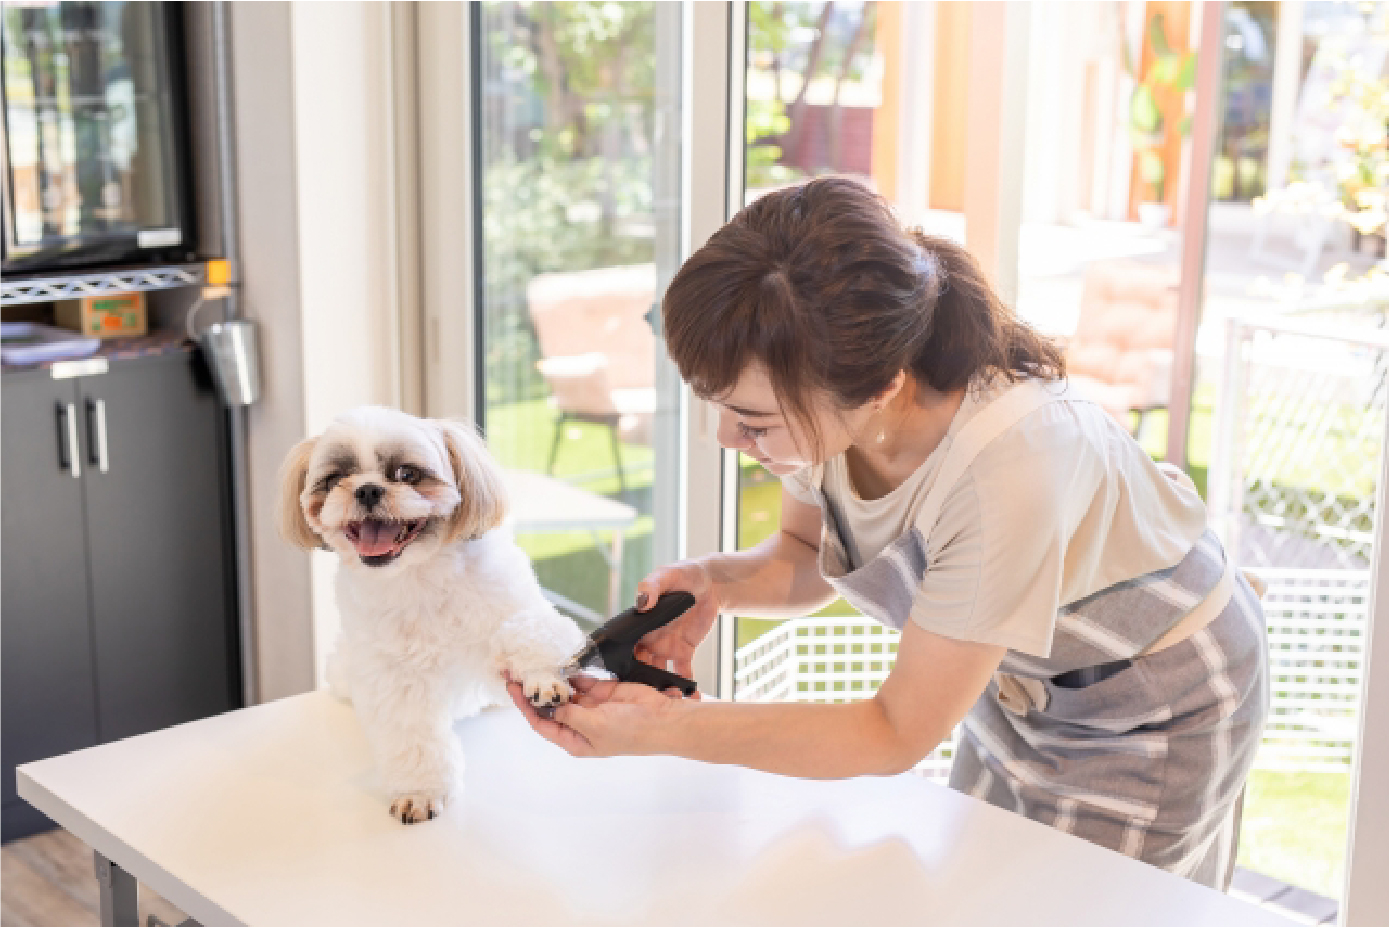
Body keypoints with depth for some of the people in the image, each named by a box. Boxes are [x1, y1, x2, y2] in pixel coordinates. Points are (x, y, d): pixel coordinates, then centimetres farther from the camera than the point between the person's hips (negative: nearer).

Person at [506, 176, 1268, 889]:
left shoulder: (1007, 471, -43)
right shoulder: (821, 393, -24)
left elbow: (898, 734, -31)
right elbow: (806, 556, -1)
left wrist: (663, 729, -37)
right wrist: (719, 581, -24)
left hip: (1158, 702, -6)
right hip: (1019, 679, 6)